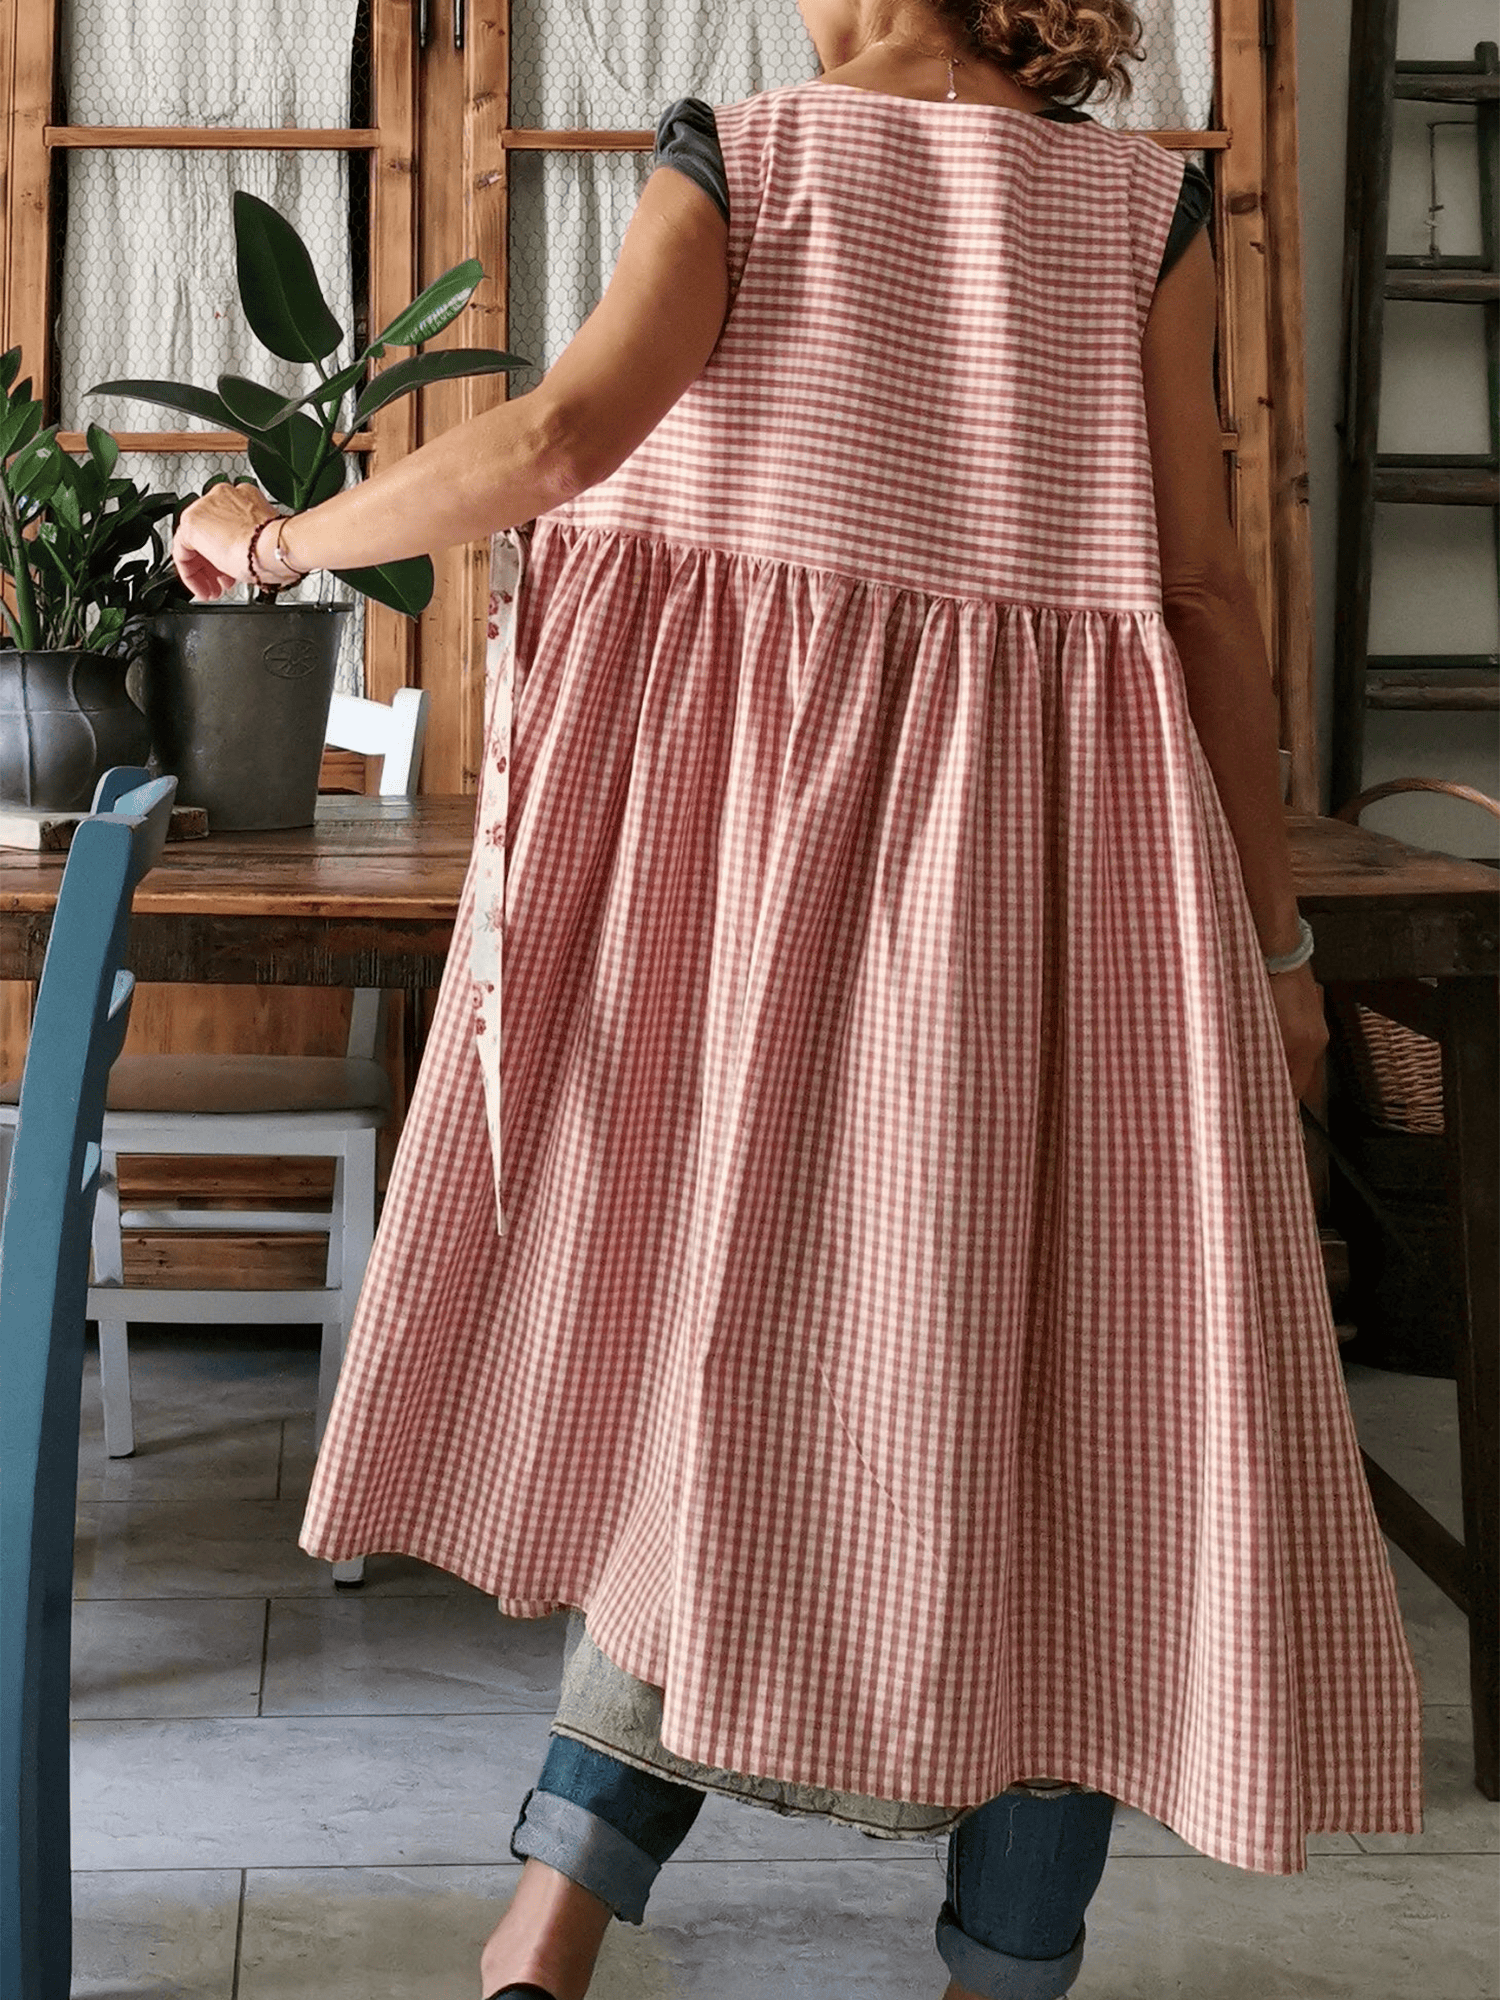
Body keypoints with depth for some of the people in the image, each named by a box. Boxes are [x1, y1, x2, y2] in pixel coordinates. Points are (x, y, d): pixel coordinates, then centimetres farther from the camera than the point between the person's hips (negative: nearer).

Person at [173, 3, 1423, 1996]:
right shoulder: (1142, 205, 6)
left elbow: (565, 431, -12)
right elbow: (1203, 581, 1)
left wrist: (287, 540, 3)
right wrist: (1272, 934, 6)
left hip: (762, 819, 1)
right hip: (1057, 835, 0)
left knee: (739, 1320, 11)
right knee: (1061, 1386, 7)